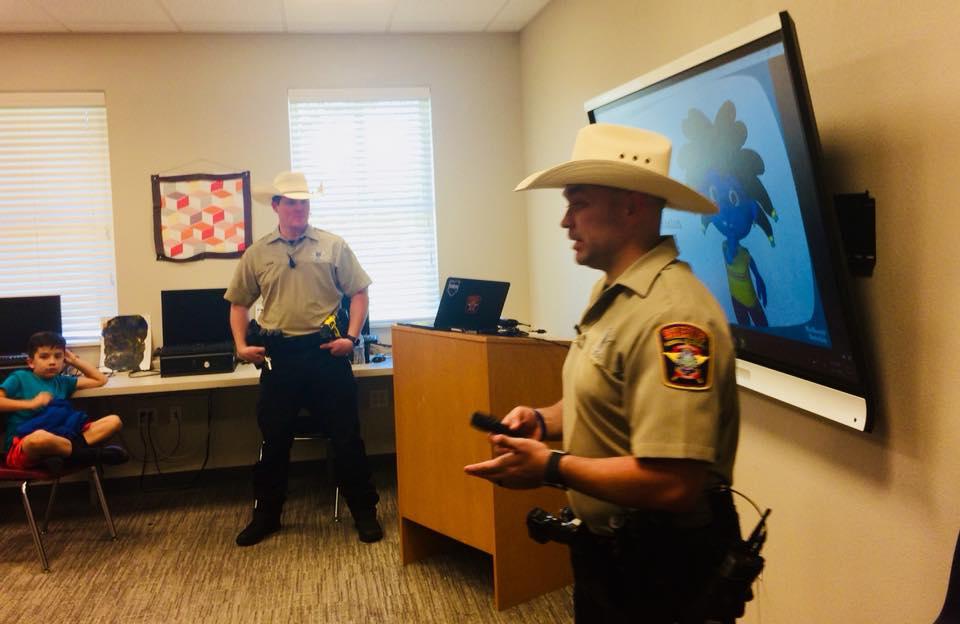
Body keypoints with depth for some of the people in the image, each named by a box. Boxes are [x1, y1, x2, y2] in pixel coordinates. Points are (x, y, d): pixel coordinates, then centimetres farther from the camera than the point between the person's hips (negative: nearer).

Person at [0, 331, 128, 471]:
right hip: (22, 446, -6)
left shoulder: (62, 381, 21)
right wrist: (31, 403, -10)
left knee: (114, 421, -8)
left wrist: (74, 360, 26)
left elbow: (100, 380, 29)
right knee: (40, 437, -45)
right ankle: (91, 453, -22)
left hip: (59, 439, 6)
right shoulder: (20, 378, 7)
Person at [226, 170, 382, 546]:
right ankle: (266, 516, 26)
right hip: (278, 356, 2)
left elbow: (358, 293, 3)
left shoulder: (332, 246, 3)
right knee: (274, 440, 10)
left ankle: (364, 512, 18)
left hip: (326, 351, -1)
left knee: (346, 436, 3)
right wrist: (241, 345, 1)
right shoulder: (257, 254, 8)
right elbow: (239, 303, 14)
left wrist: (351, 337, -8)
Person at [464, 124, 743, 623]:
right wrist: (544, 420, -2)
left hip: (659, 567, -9)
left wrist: (551, 467, -23)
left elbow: (672, 483, -33)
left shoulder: (670, 315, -28)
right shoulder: (611, 291, 5)